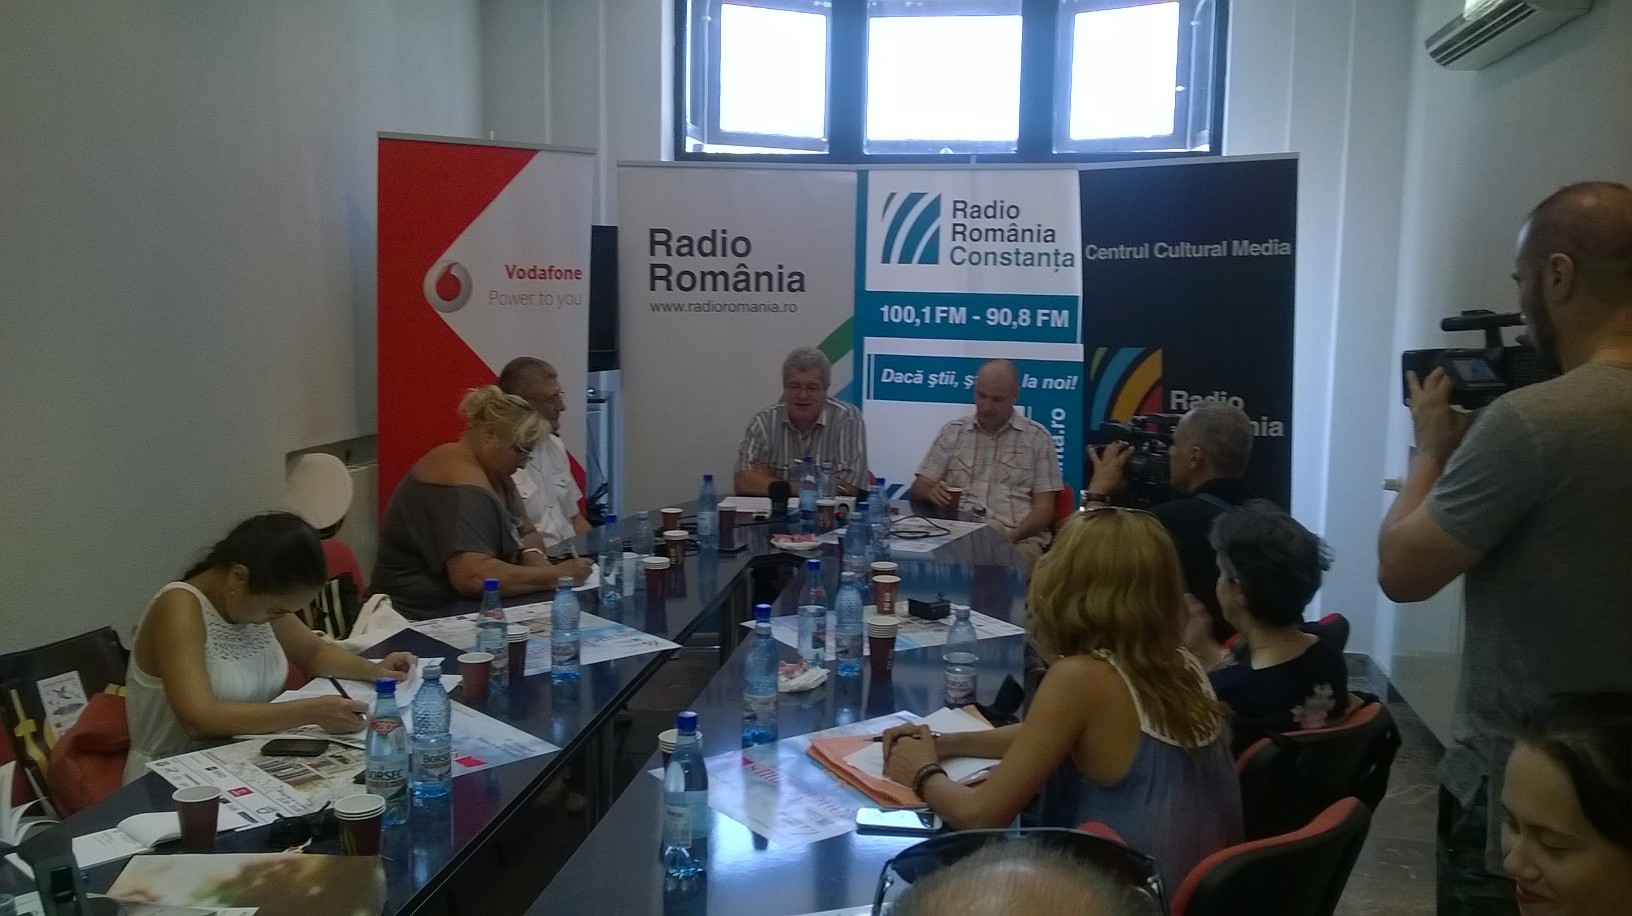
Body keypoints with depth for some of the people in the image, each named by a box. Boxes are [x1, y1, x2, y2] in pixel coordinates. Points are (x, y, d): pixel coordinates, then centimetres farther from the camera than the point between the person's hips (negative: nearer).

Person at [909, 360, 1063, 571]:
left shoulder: (1037, 438, 10)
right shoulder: (952, 432, 15)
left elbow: (1044, 508, 5)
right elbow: (916, 490, 13)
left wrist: (1012, 537, -14)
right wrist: (931, 492, -13)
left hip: (1018, 537, -2)